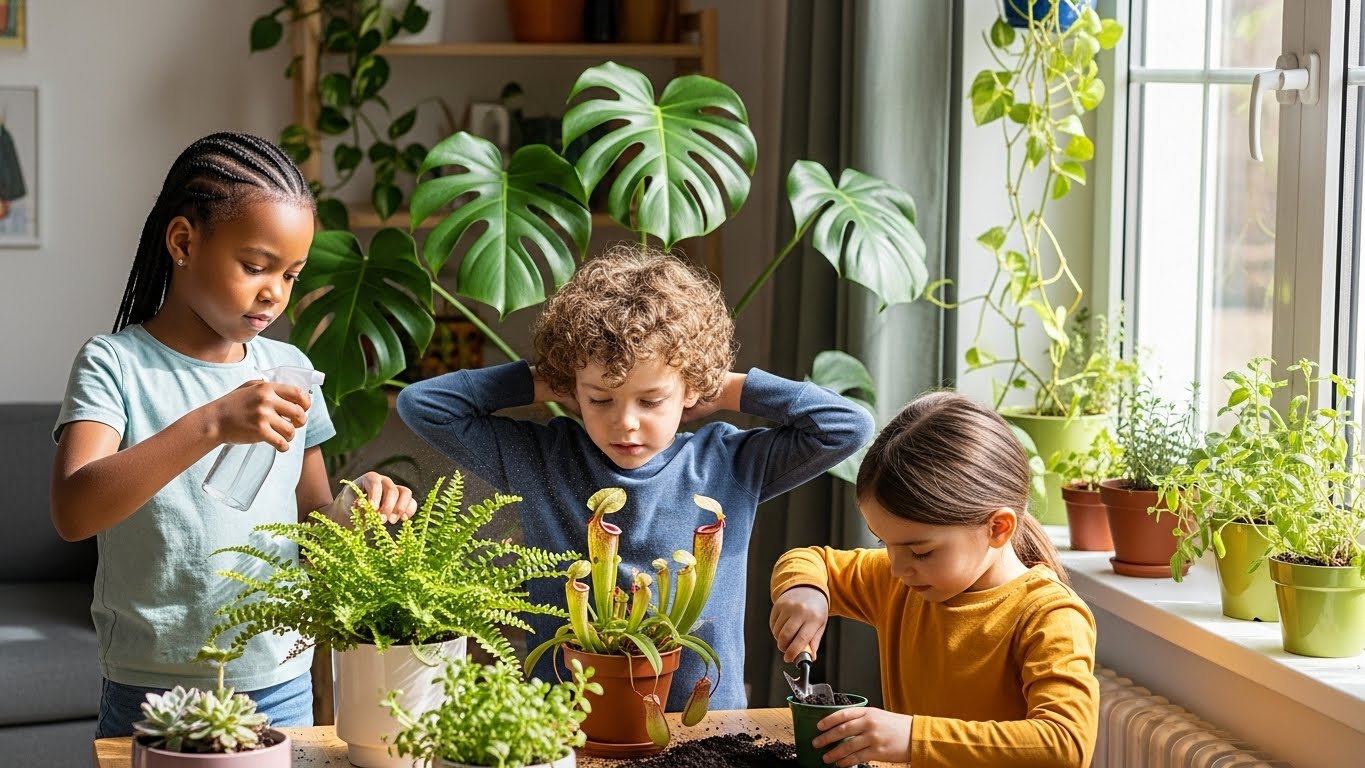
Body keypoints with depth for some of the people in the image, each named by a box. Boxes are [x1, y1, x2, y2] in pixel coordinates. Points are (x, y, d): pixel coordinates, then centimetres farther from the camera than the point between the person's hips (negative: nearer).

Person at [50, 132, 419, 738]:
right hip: (152, 693, -4)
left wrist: (351, 505, -10)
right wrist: (213, 423, -33)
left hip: (281, 689, 4)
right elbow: (73, 512, -25)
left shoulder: (288, 370, 5)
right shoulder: (117, 364, -9)